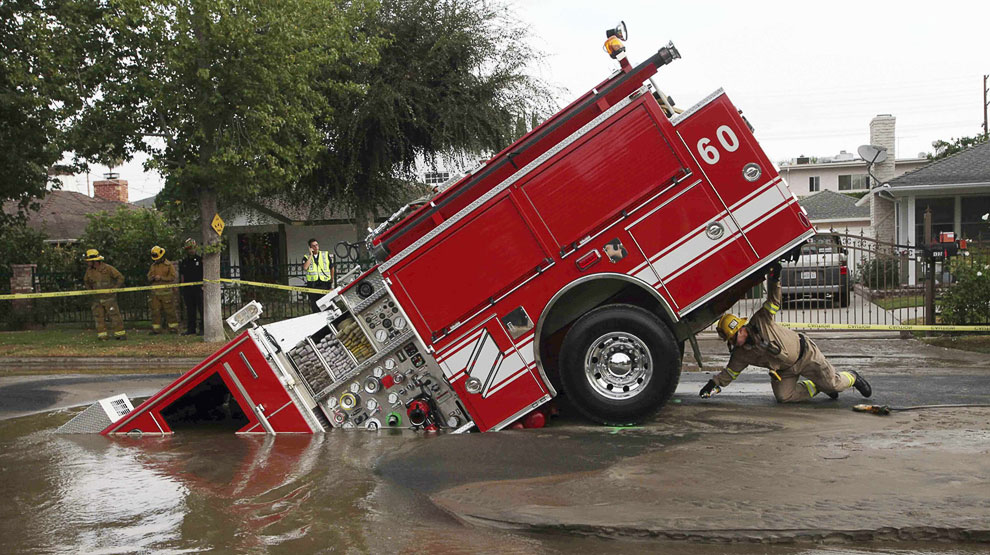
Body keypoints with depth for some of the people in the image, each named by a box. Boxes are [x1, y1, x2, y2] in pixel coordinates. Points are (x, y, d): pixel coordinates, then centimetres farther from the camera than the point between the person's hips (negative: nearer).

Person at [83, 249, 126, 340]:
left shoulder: (108, 268, -11)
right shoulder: (89, 270, 3)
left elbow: (120, 278, -6)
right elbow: (86, 281, 23)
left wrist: (115, 288, -8)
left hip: (109, 298, -4)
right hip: (97, 299, 4)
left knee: (114, 316, -4)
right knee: (99, 317, 2)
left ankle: (120, 334, 0)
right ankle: (102, 335, 6)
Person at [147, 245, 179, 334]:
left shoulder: (169, 265, 2)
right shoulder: (153, 266, 16)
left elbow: (172, 277, -7)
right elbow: (149, 278, 16)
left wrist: (161, 278, -15)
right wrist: (152, 278, -8)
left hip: (166, 292, -5)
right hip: (155, 292, 5)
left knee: (169, 311, -3)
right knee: (155, 311, 3)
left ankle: (173, 328, 3)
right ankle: (156, 329, 8)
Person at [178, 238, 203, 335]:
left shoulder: (200, 260, 3)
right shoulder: (183, 262, 14)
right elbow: (181, 276, 17)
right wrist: (181, 288, 11)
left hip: (199, 288, -4)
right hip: (187, 290, 4)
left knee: (202, 309, -6)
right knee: (190, 310, 7)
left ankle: (202, 328, -2)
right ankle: (190, 329, 13)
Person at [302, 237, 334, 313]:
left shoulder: (326, 255, 10)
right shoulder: (307, 257, 9)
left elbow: (332, 268, 16)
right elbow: (305, 268, -11)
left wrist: (332, 283, 14)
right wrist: (311, 255, -7)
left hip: (324, 284, -1)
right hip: (312, 285, 1)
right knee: (315, 308, 2)